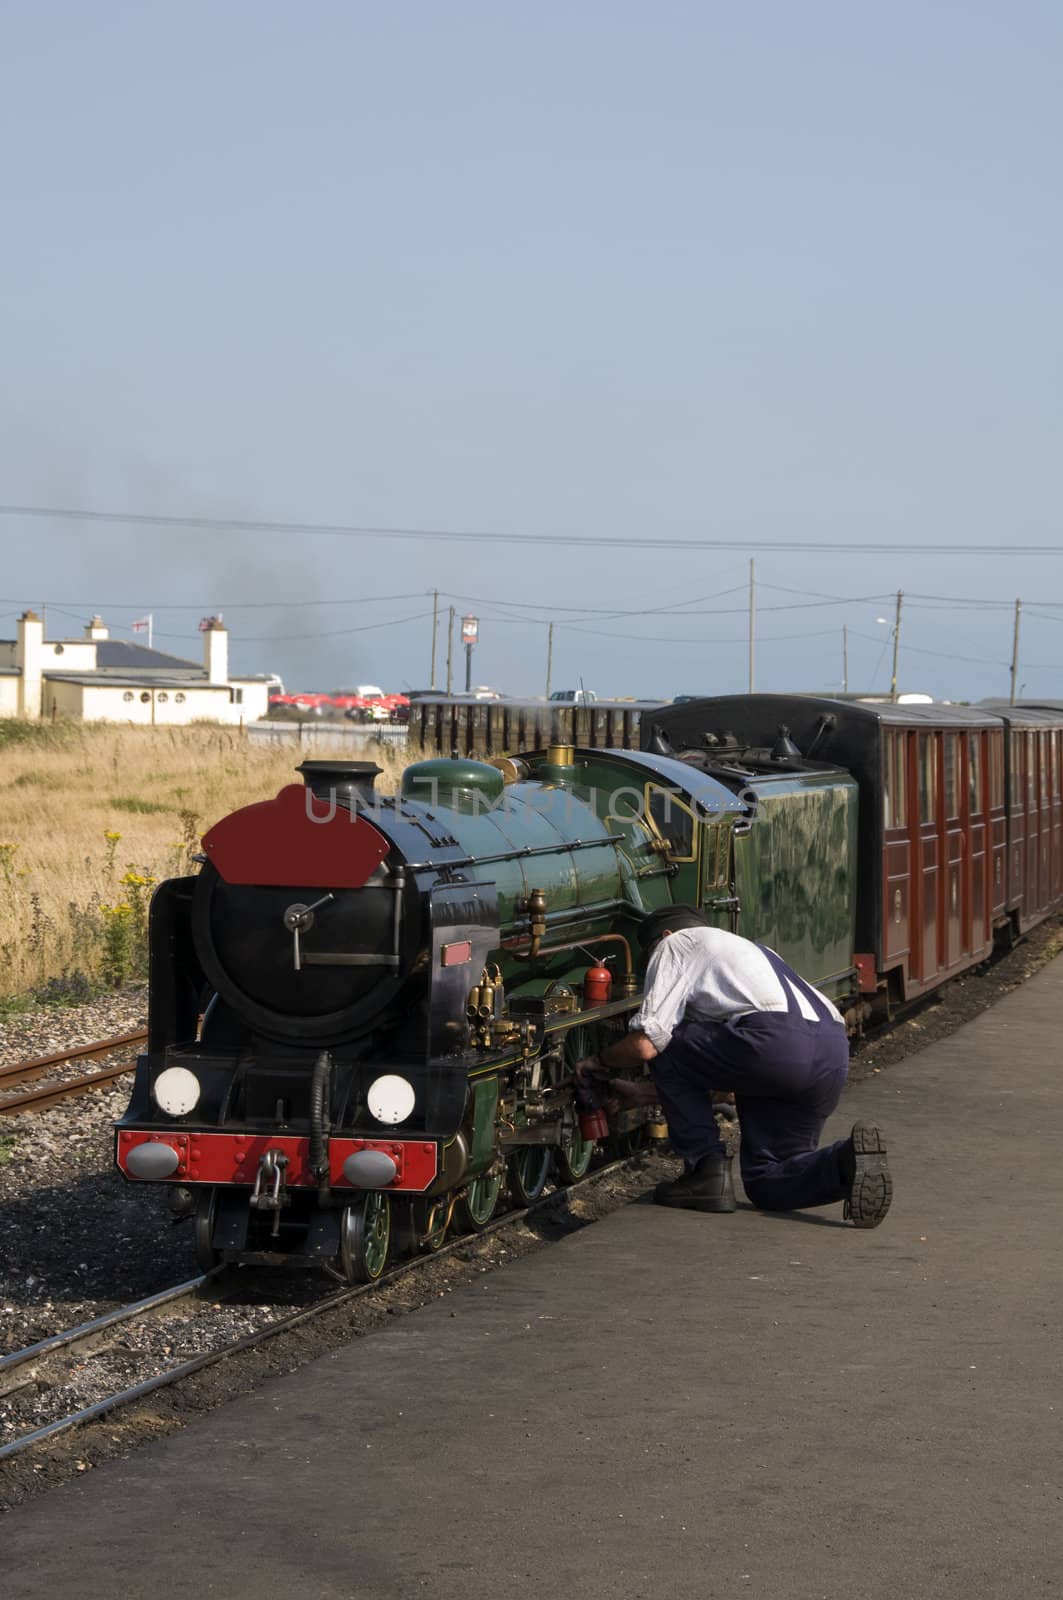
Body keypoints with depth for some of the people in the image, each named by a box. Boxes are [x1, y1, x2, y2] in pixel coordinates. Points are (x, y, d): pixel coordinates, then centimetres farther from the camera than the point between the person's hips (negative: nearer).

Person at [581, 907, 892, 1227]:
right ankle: (848, 1161, -9)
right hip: (834, 1054, 8)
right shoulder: (744, 949, 40)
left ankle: (706, 1170, 12)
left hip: (774, 1044, -8)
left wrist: (602, 1061, 26)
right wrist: (642, 1095, 52)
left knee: (663, 1046, 16)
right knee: (766, 1182, 19)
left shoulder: (675, 943, 16)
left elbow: (644, 1045, 5)